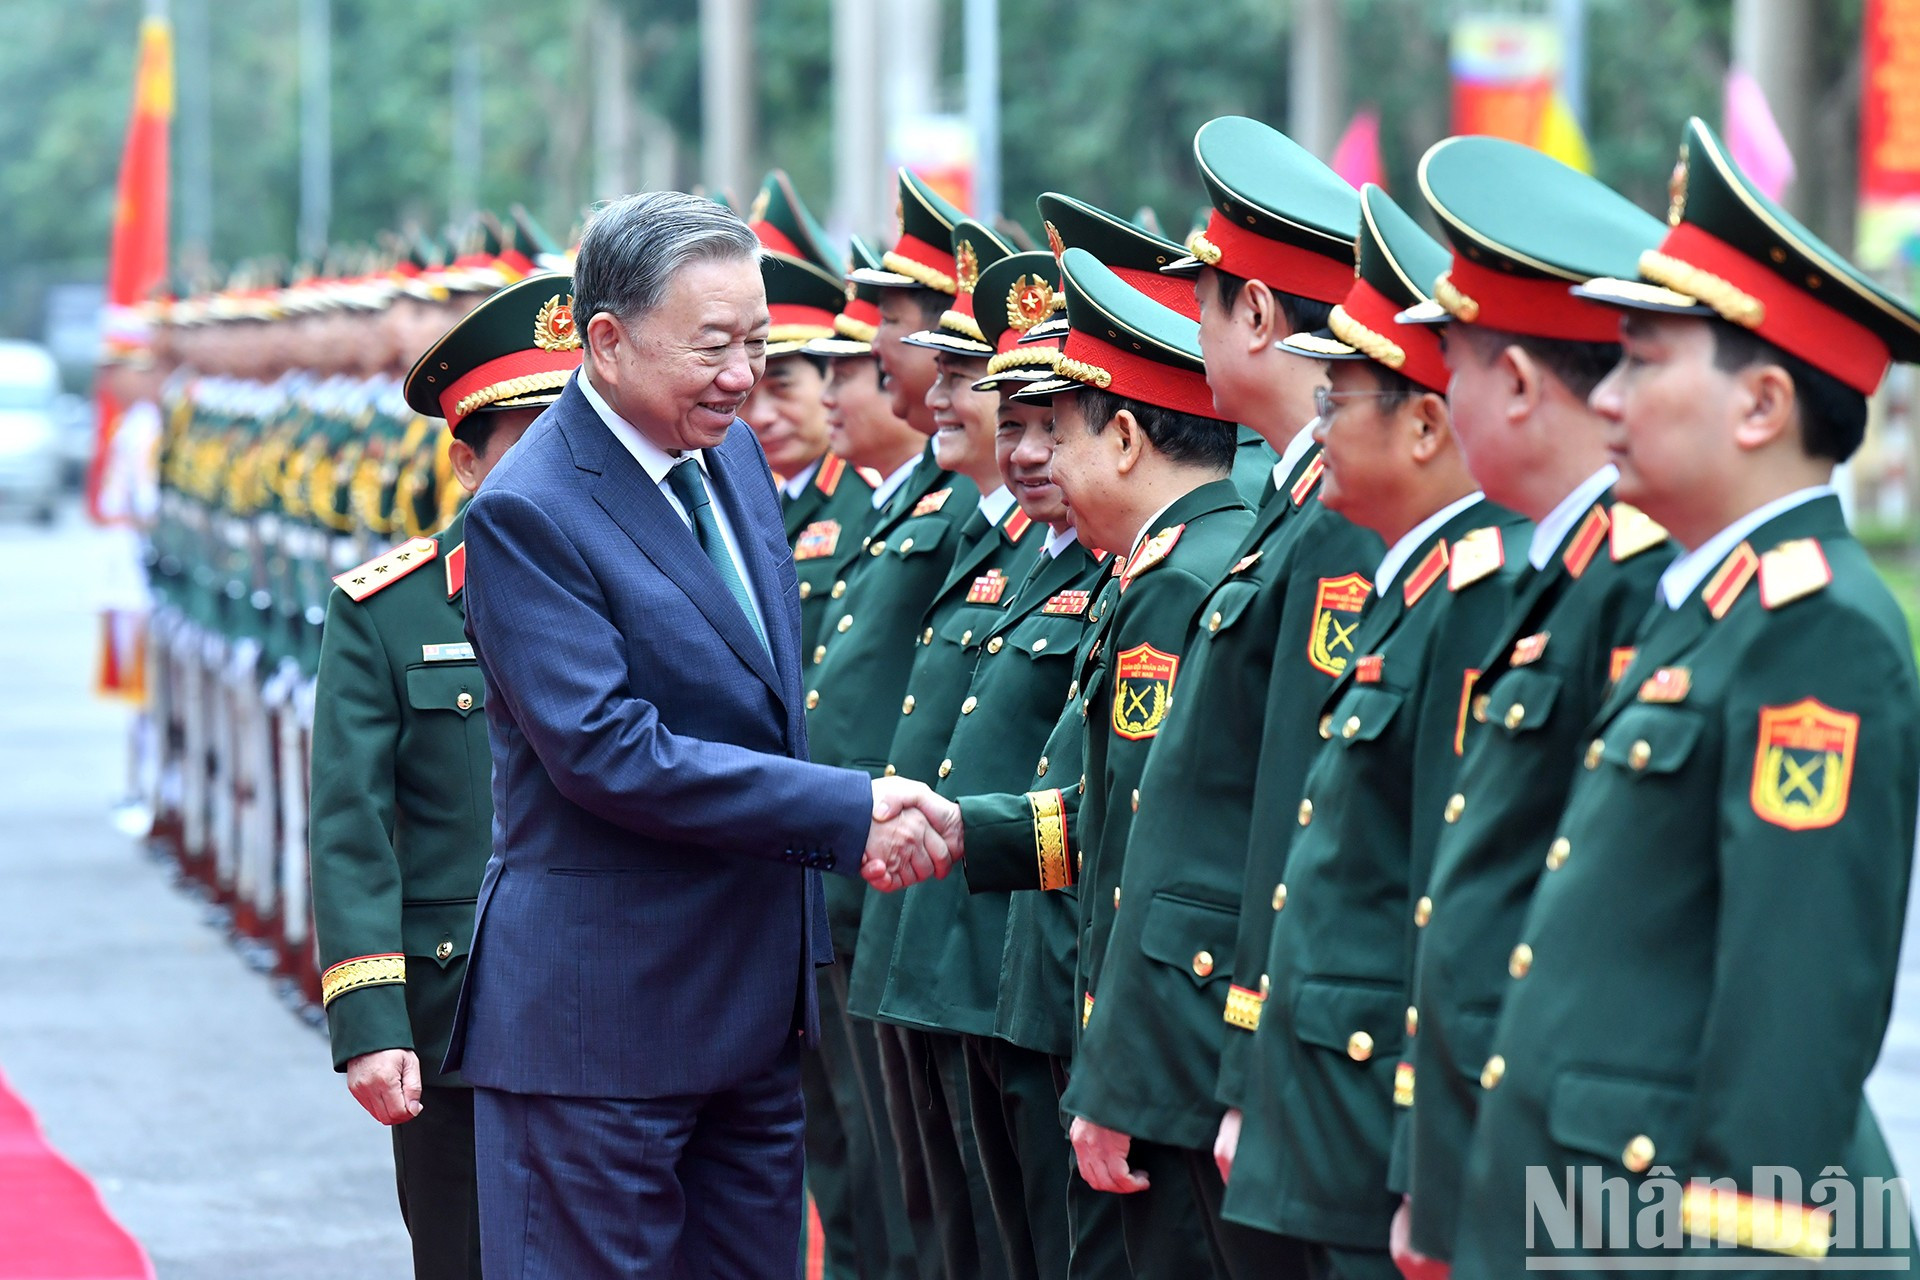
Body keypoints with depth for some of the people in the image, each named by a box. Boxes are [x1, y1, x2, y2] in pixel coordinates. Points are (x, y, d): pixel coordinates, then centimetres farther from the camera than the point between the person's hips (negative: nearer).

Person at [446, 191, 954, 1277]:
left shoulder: (733, 455, 9)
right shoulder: (529, 512, -16)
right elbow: (607, 752, -23)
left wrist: (849, 819, 4)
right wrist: (848, 811, -23)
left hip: (756, 1004, 8)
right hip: (599, 1016, -8)